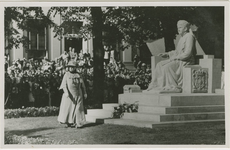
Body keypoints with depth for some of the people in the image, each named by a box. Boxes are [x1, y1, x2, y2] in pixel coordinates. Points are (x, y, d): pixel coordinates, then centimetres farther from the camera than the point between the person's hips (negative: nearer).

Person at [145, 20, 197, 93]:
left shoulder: (189, 36, -12)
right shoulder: (183, 37, 20)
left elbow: (187, 53, -21)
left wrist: (175, 57, -15)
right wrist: (166, 54, 11)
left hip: (186, 61, -10)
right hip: (179, 60, 10)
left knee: (167, 67, -26)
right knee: (160, 65, -5)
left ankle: (174, 87, -21)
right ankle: (156, 85, -10)